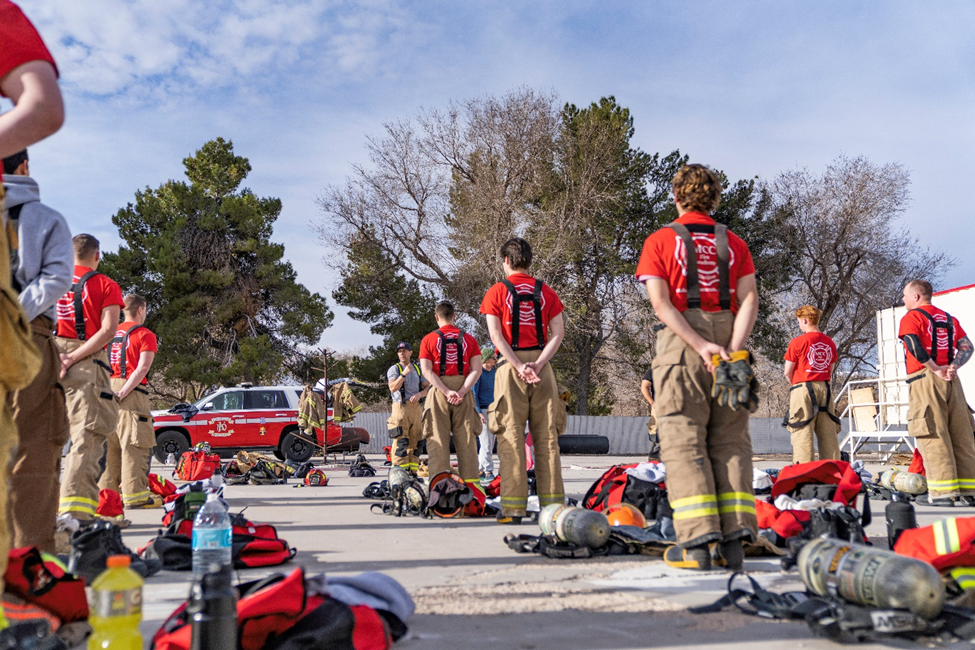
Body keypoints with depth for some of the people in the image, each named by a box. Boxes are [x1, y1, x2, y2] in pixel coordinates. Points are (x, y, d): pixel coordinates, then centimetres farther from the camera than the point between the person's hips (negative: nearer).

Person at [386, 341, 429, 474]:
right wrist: (404, 374, -19)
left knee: (415, 441, 3)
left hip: (416, 407, 4)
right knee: (401, 442, -11)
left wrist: (420, 394, -8)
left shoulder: (418, 369, 17)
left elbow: (428, 387, 12)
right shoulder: (394, 369, 4)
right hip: (401, 407, -4)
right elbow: (393, 388, -11)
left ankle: (413, 471, 8)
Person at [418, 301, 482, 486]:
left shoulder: (428, 339, 3)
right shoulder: (468, 339, 8)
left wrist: (447, 392, -12)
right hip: (464, 392, 2)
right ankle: (470, 482, 1)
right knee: (466, 438, 4)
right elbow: (476, 370, -2)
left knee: (438, 438, 0)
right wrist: (461, 392, -10)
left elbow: (426, 371, -7)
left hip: (438, 392, -2)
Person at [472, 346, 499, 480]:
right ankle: (488, 472, -8)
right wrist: (479, 412, -15)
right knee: (485, 443, -9)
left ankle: (480, 470, 13)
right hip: (483, 410, -7)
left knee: (490, 443, 7)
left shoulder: (495, 371, 13)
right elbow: (474, 394, -8)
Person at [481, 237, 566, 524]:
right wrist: (537, 364, -7)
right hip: (541, 366, 2)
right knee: (547, 436, 4)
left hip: (511, 367, -2)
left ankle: (513, 507, -4)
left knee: (511, 438, -1)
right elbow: (558, 333, 1)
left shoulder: (497, 291, 3)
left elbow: (496, 334, -7)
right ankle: (553, 504, 4)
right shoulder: (546, 291, 11)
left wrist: (519, 366, -10)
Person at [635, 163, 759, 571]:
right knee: (730, 441, 6)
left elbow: (661, 303, -7)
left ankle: (696, 542, -8)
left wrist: (701, 347, -12)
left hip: (681, 343, -3)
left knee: (684, 440, -2)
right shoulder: (734, 244, 13)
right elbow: (749, 299, -1)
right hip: (729, 343, 3)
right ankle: (734, 538, 1)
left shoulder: (660, 241, 6)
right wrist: (732, 350, -9)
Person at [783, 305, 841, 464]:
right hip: (825, 389, 5)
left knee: (802, 435, -5)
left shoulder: (797, 342, -7)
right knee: (828, 436, 8)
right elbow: (830, 371, 16)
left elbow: (787, 372, -2)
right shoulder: (830, 343, 10)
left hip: (803, 389, -5)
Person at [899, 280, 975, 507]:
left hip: (925, 380, -6)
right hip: (952, 381, 7)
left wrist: (935, 369, -11)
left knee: (933, 436, -6)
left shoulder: (911, 318, -1)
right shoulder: (949, 318, 20)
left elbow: (915, 346, -17)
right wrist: (953, 366, -1)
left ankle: (943, 492, -9)